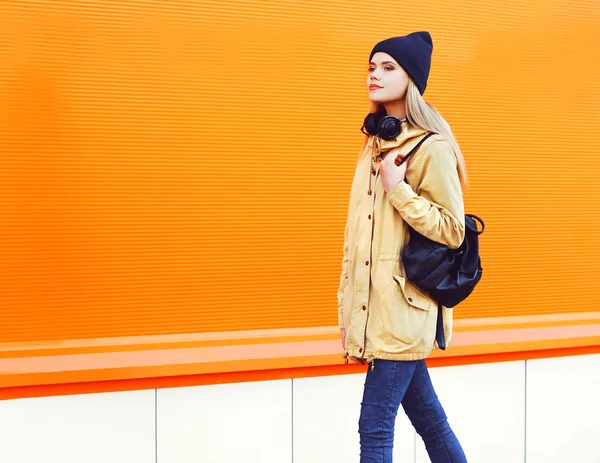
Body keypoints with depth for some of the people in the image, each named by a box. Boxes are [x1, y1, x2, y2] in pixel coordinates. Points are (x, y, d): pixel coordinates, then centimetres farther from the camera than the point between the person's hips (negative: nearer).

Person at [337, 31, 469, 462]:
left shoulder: (432, 147, -10)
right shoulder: (376, 142, 14)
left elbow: (453, 232, -11)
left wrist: (399, 190, -17)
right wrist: (347, 304, 16)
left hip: (404, 309, -7)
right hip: (373, 308, 7)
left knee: (374, 426, -6)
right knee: (427, 415, 15)